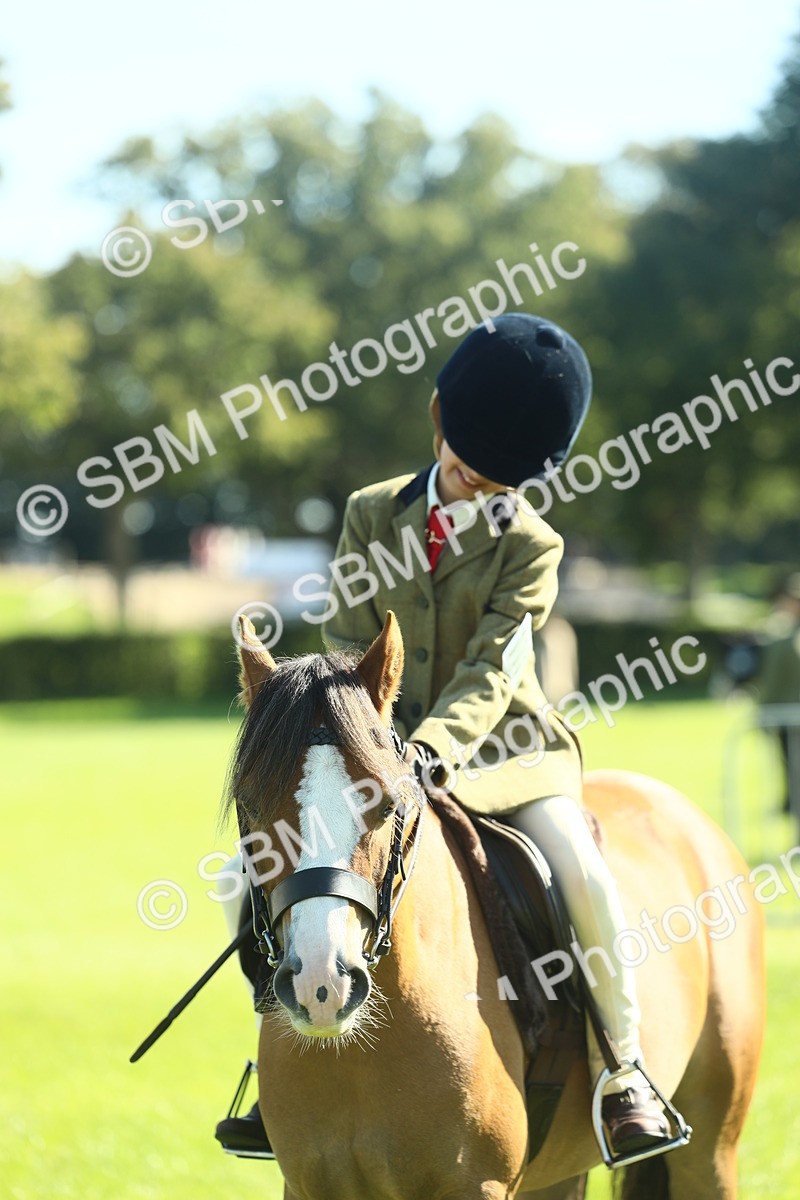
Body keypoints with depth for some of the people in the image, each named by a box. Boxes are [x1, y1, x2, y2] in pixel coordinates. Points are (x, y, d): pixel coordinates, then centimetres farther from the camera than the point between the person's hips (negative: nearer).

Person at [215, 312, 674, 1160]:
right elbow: (349, 644, 2)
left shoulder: (531, 547, -8)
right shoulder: (372, 515, 2)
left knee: (583, 877, -24)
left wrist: (437, 745, -33)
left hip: (498, 746, -3)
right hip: (384, 746, 3)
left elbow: (494, 670, -18)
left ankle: (620, 1067, -8)